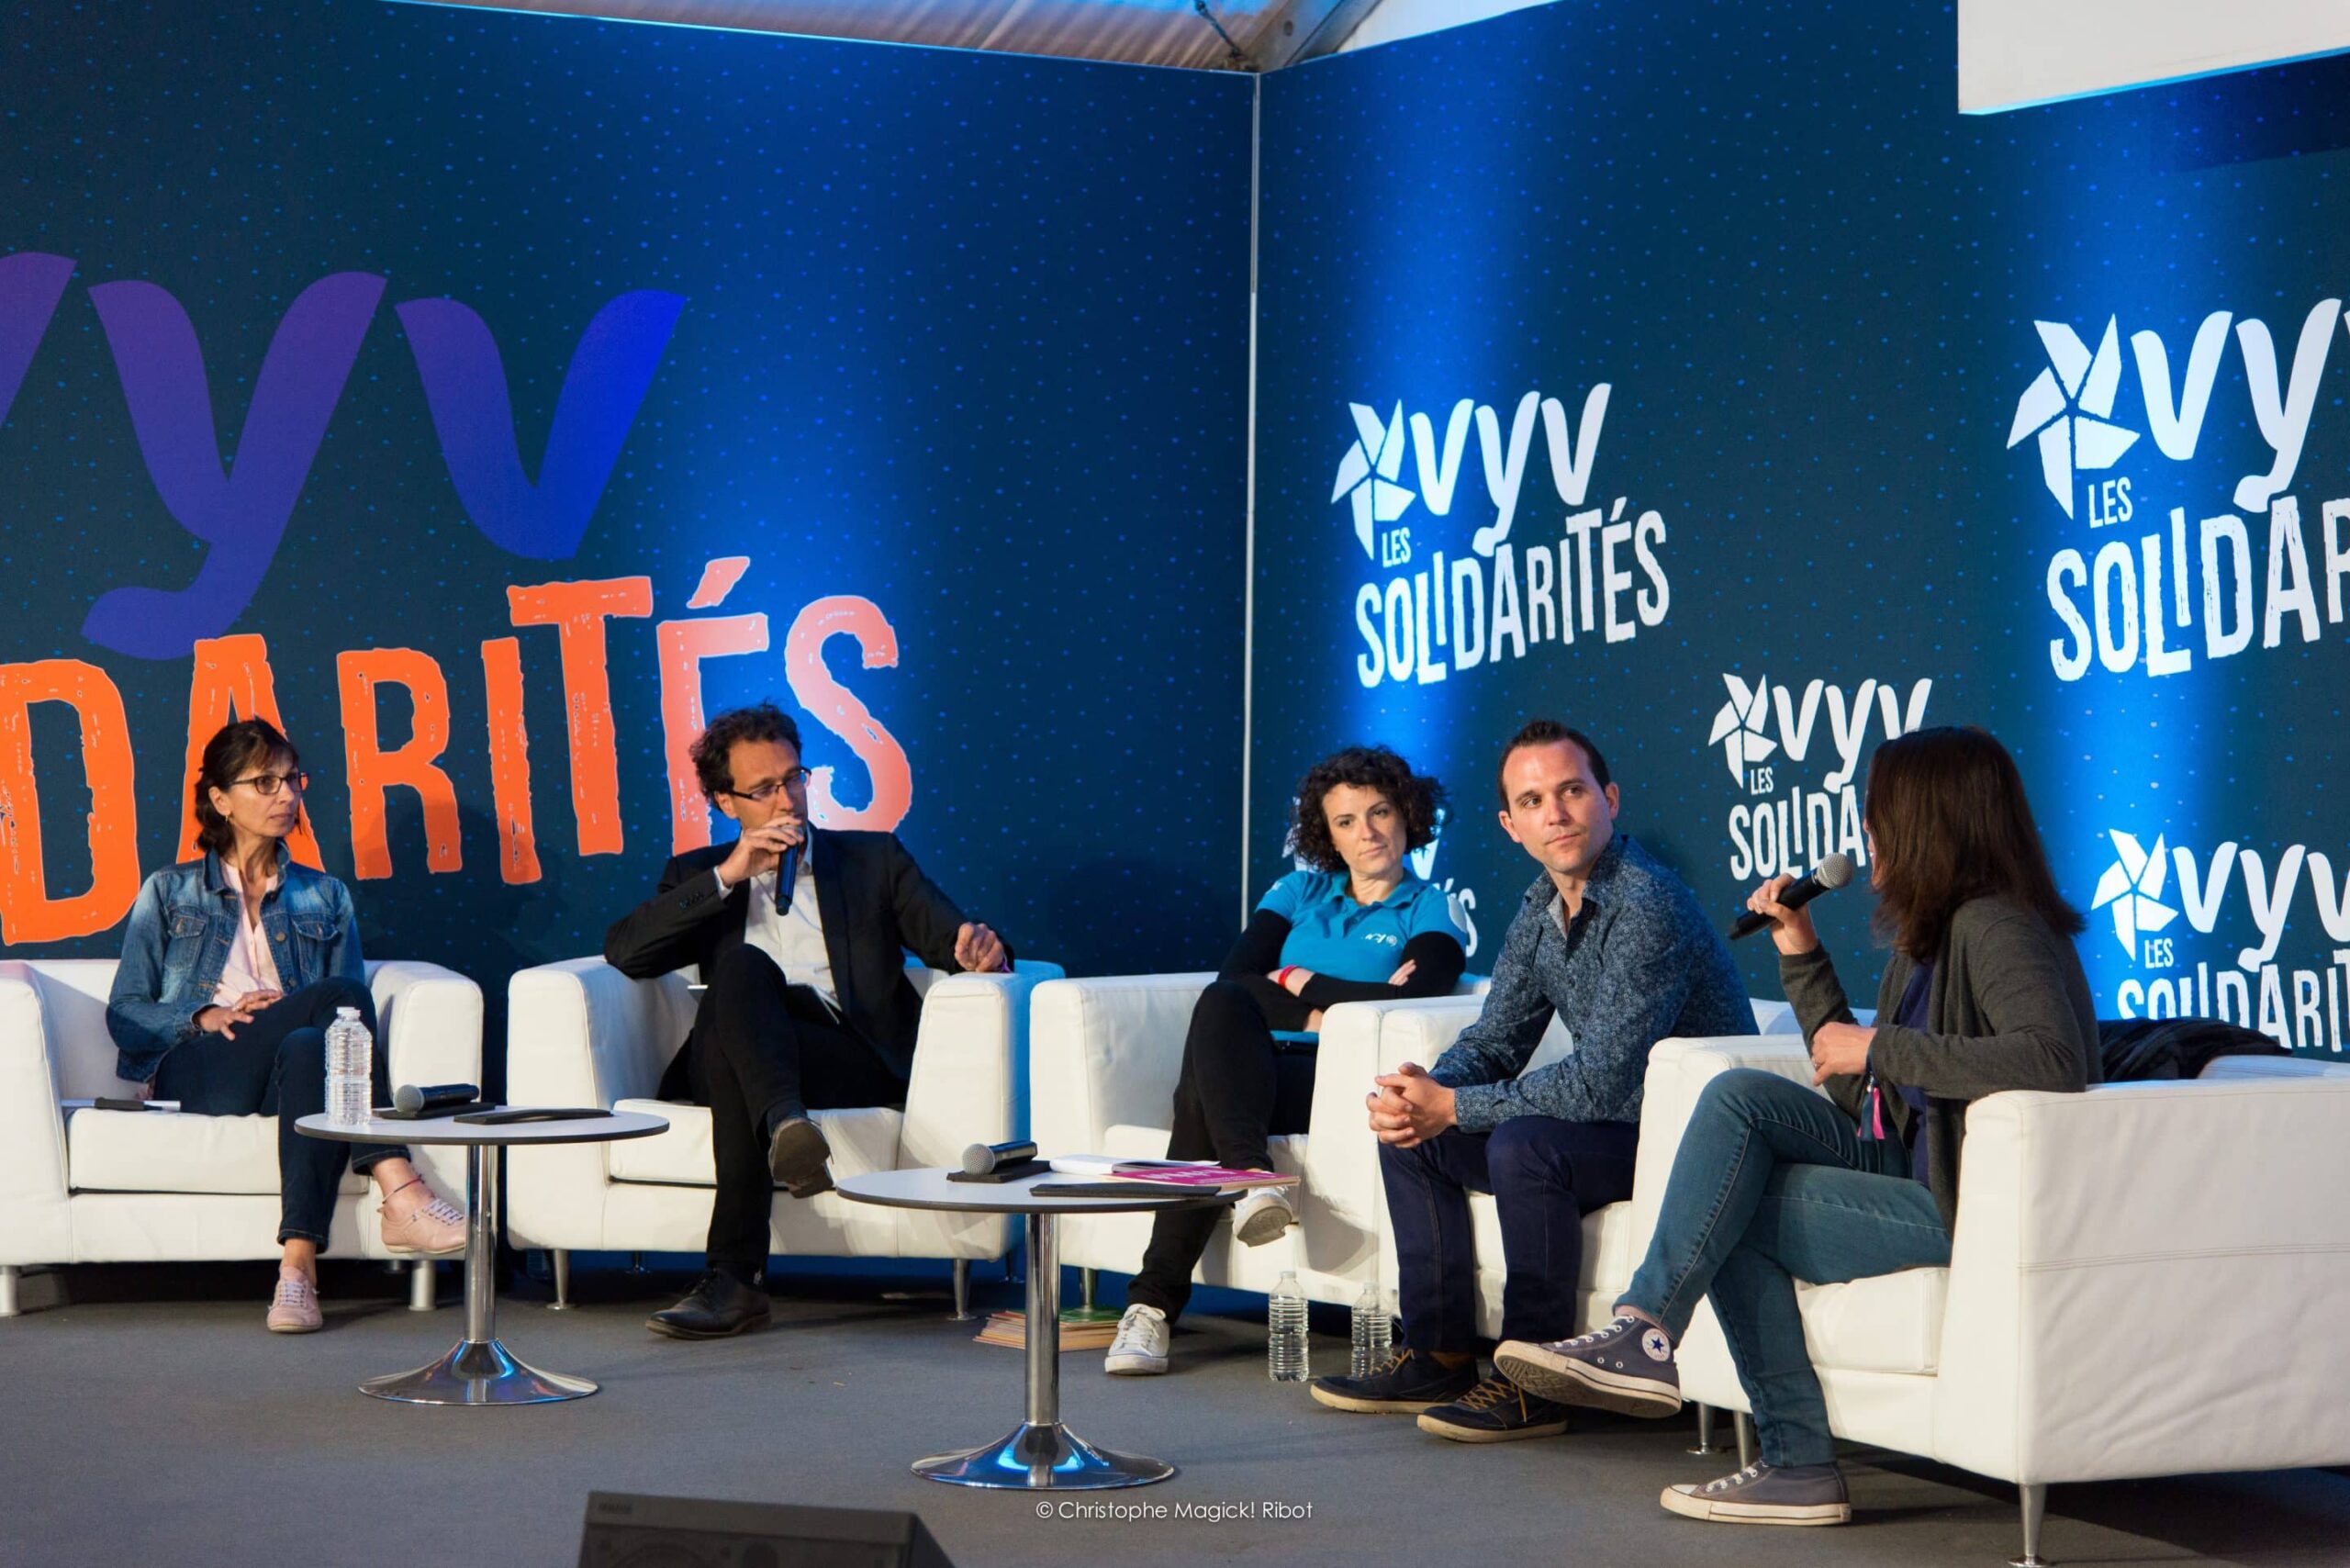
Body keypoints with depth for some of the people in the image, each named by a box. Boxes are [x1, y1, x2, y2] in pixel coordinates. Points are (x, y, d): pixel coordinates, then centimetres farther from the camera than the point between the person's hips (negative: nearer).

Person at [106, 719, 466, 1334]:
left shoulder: (324, 899, 25)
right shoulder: (169, 893, 20)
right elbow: (124, 1014, 10)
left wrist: (293, 1016, -8)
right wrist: (205, 1015, -10)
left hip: (288, 1071, 2)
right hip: (191, 1071, -2)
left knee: (310, 1050, -39)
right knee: (341, 997, -31)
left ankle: (298, 1267, -51)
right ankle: (400, 1193, -43)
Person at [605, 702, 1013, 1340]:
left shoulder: (873, 860, 24)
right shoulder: (701, 874, 24)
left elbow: (950, 935, 12)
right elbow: (624, 951, 6)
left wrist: (978, 949, -15)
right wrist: (728, 876, -1)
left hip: (855, 1059, -1)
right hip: (732, 1052, 1)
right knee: (741, 963, -34)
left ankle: (734, 1276, -47)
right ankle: (786, 1127, -59)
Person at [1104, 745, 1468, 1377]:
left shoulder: (1429, 911, 13)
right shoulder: (1301, 892, 25)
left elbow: (1410, 1002, -9)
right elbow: (1233, 977, 8)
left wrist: (1302, 982, 0)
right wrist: (1316, 1012, -6)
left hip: (1332, 1083, -3)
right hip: (1248, 1068, 4)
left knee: (1202, 1098, -36)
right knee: (1220, 1005, -35)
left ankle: (1153, 1303, -44)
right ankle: (1250, 1176, -53)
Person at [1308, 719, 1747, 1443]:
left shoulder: (1647, 907, -24)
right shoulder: (1544, 906, 5)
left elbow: (1599, 1082, -28)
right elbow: (1493, 1042, 11)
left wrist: (1452, 1107, -21)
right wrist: (1421, 1091, -12)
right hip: (1615, 1122, 10)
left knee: (1525, 1143, -32)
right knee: (1409, 1134, 8)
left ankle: (1532, 1384, -19)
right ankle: (1437, 1356, 13)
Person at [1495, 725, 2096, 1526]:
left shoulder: (1995, 929, -15)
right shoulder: (1927, 933, 15)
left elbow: (2054, 1058, -34)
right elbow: (1857, 1093, 20)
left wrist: (1880, 1047, -25)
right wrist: (1800, 953, 13)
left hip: (1968, 1204, -10)